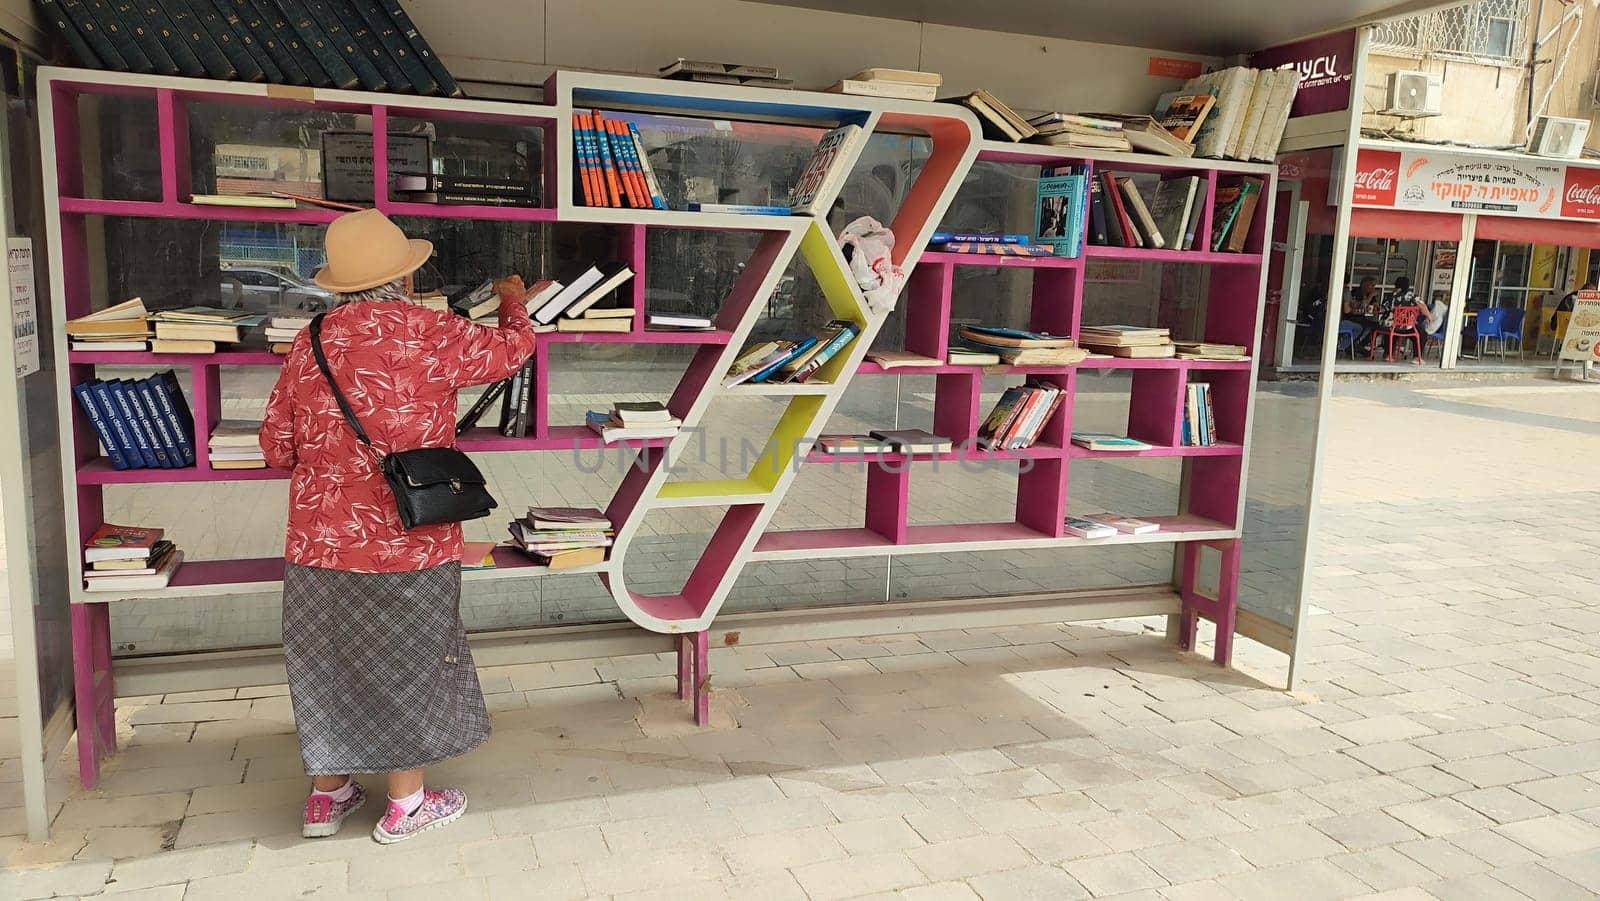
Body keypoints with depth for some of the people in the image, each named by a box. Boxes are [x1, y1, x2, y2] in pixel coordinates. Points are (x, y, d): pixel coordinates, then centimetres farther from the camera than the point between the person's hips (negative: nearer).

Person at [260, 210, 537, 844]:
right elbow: (512, 347, 5)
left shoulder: (310, 341, 1)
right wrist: (512, 299, 25)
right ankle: (407, 804, 23)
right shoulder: (431, 333, -11)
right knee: (407, 661, 10)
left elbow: (277, 446, 5)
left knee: (327, 660, 17)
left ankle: (327, 794, 31)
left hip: (319, 541, 4)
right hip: (407, 543, -4)